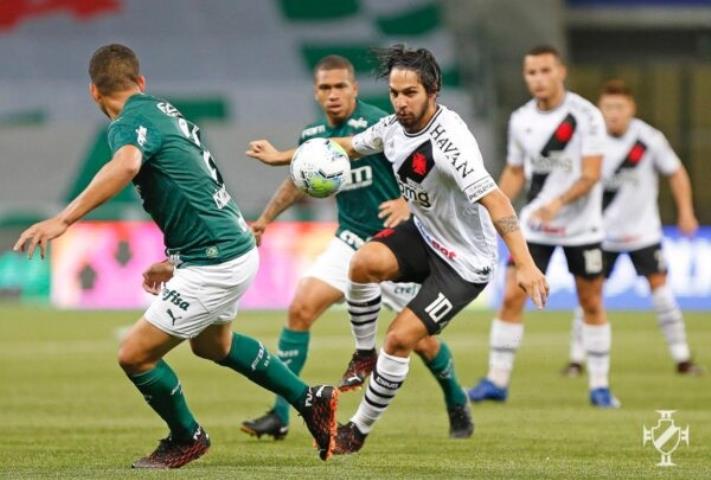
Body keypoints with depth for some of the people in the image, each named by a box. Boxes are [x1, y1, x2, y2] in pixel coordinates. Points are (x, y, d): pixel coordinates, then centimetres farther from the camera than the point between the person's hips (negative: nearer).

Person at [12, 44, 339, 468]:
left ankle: (187, 438, 20)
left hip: (215, 264, -10)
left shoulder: (130, 122, -15)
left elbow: (126, 165, -39)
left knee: (135, 354, -1)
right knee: (213, 344, 33)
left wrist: (63, 220, -45)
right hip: (236, 248, 10)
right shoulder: (166, 113, 13)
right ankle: (311, 401, 37)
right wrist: (175, 261, 27)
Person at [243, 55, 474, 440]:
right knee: (301, 308, -12)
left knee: (420, 338, 0)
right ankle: (280, 415, -8)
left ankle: (458, 405, 29)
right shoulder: (313, 136, 2)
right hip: (352, 239, 5)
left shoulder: (378, 125, -18)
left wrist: (408, 203, -36)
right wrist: (264, 220, 23)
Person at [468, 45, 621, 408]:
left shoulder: (586, 116, -12)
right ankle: (497, 381, 2)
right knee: (512, 297, -5)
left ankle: (599, 386, 15)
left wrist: (558, 203, -33)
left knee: (591, 304, 4)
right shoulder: (520, 120, 2)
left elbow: (591, 174, -18)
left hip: (581, 226, -3)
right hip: (533, 227, 3)